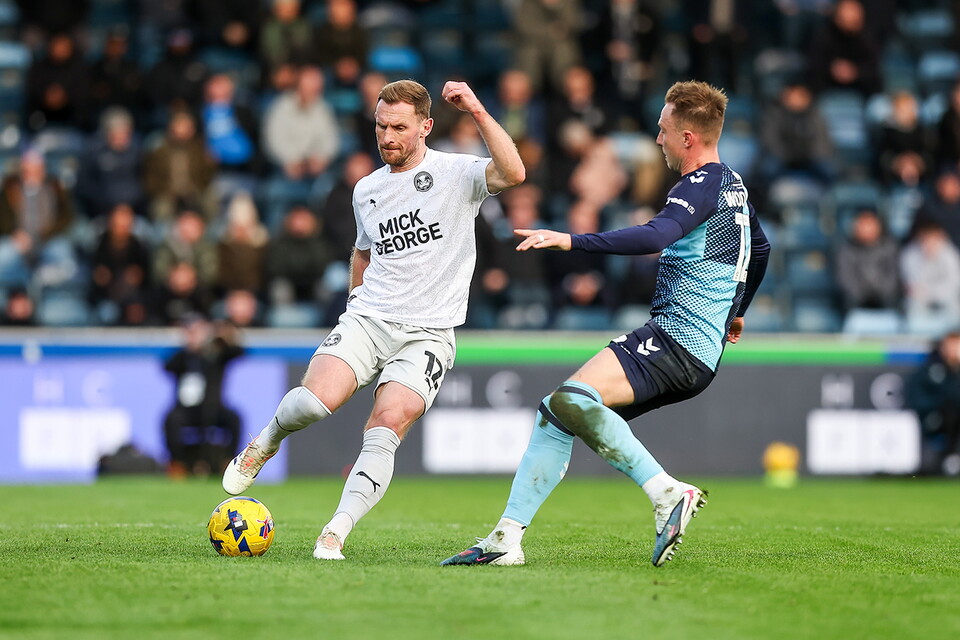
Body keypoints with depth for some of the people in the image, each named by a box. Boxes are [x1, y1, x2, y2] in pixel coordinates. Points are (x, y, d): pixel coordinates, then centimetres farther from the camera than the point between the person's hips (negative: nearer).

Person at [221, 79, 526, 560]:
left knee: (387, 426, -22)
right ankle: (265, 443, 9)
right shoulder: (366, 190, 15)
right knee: (316, 400, -23)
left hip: (427, 334, -3)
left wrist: (477, 112, -27)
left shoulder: (457, 173, -1)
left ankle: (336, 533, -16)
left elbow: (512, 173, -23)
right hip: (367, 320, 3)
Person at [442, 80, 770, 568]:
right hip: (700, 351, 11)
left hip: (677, 341, -11)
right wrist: (733, 312, 51)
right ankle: (506, 540, 4)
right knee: (555, 412, 8)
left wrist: (571, 240, -32)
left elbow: (654, 237, -30)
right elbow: (760, 248, 38)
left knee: (571, 399, -28)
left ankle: (667, 493, -27)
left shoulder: (703, 186, -12)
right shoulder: (734, 186, 20)